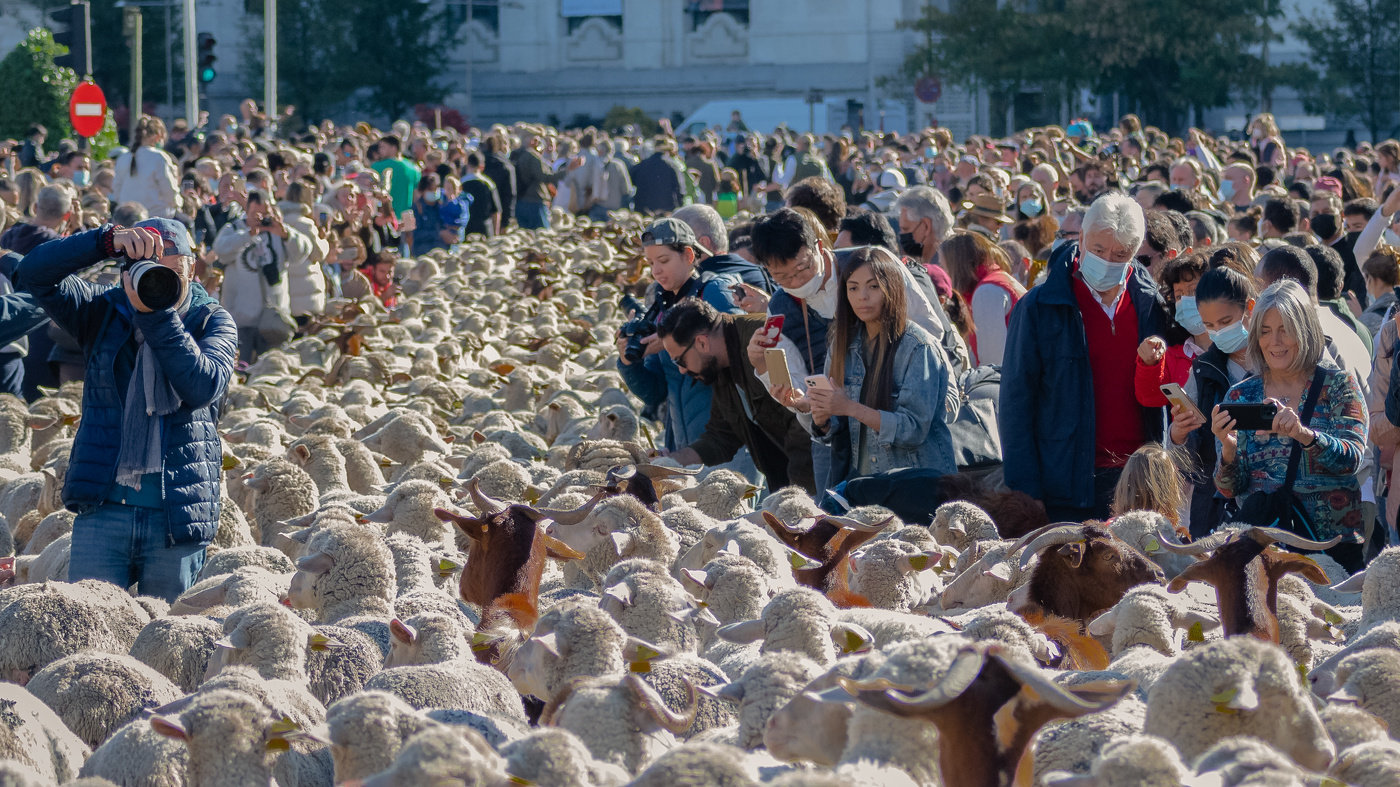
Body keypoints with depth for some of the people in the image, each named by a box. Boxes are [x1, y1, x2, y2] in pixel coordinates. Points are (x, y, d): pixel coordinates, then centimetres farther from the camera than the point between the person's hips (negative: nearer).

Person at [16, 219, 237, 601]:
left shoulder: (212, 322, 3)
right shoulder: (104, 313, 7)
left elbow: (203, 387, -16)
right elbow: (34, 274, -8)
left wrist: (155, 313, -21)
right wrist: (108, 240, -20)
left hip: (177, 513, -1)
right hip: (103, 507, 1)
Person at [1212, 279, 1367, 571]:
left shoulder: (1339, 385, 5)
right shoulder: (1240, 396, 10)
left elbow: (1352, 459, -9)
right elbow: (1230, 489, 7)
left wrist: (1303, 434, -27)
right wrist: (1228, 449, -14)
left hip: (1333, 545, -1)